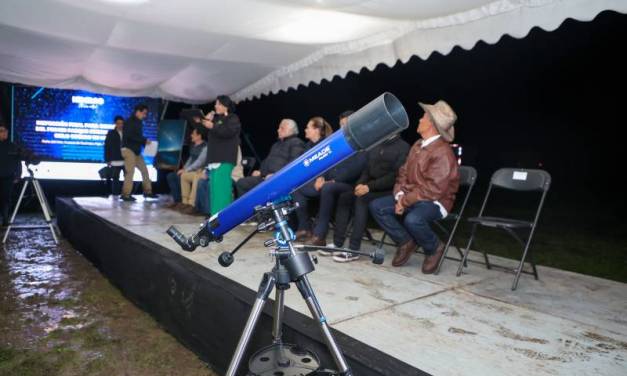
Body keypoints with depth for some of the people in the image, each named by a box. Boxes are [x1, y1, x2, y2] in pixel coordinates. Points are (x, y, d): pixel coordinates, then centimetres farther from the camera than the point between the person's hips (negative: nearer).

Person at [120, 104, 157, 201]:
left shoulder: (138, 122, 16)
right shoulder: (130, 122, -10)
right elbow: (129, 136, -21)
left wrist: (145, 141, 2)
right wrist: (144, 140, -19)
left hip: (136, 151, 9)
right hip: (128, 149, -9)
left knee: (144, 170, 8)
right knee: (130, 172, -9)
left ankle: (147, 191, 16)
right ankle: (126, 194, -3)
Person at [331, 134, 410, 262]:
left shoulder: (403, 147, -6)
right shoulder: (376, 146, 17)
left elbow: (395, 176, -17)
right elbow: (367, 169, 16)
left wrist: (370, 186, -20)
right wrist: (361, 183, -5)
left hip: (389, 190, -7)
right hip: (372, 188, 7)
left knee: (362, 199, -30)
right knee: (344, 197, -13)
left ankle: (353, 250, -27)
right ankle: (337, 244, -13)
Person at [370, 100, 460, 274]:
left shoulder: (443, 152, -19)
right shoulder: (418, 145, 9)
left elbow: (433, 189, -24)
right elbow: (404, 173, 12)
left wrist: (405, 201, -20)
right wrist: (400, 196, -6)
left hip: (434, 201, -8)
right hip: (410, 197, 8)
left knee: (412, 219, -38)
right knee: (376, 206, -8)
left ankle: (434, 248, -4)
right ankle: (406, 241, 5)